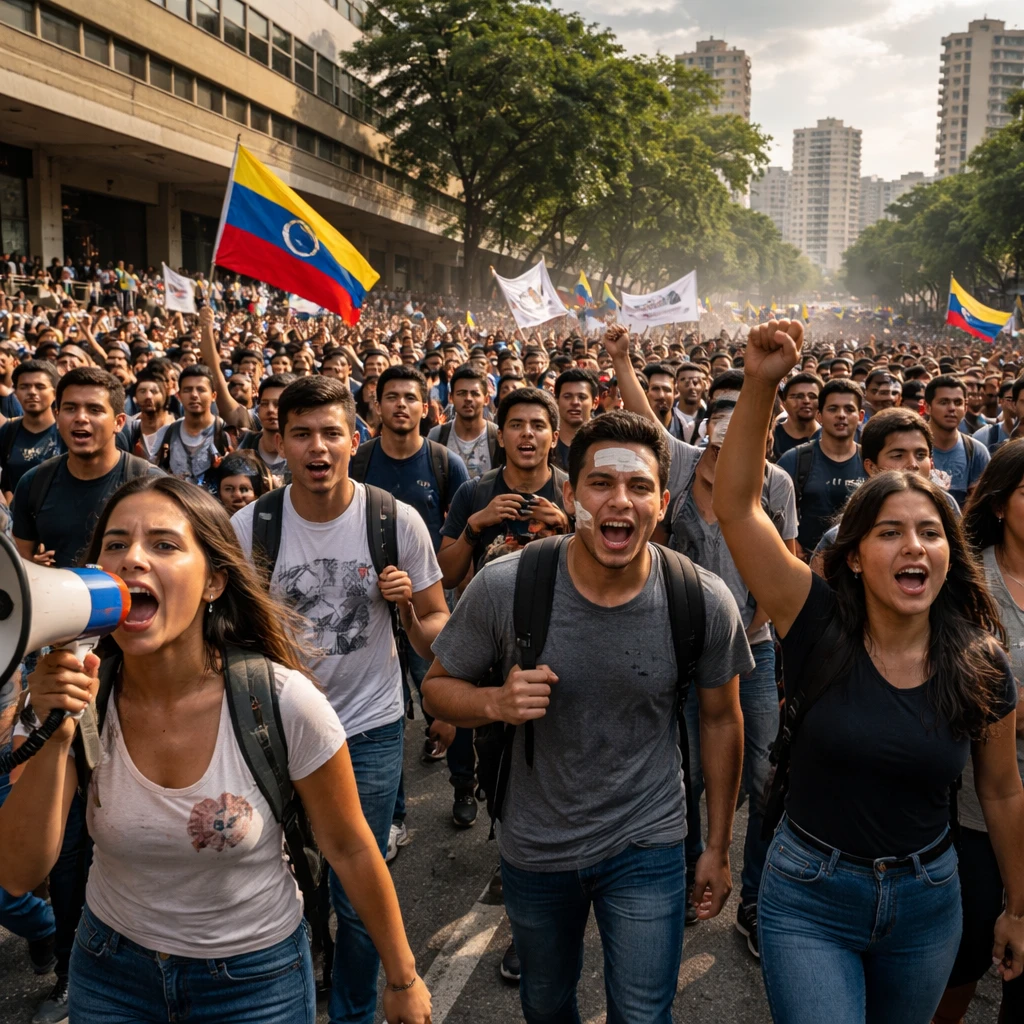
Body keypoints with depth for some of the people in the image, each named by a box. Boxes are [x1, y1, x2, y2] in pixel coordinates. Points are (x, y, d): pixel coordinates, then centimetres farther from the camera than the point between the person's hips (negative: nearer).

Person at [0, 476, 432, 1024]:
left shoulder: (284, 702, -25)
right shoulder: (77, 695, -16)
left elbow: (349, 848, -12)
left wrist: (403, 979, -2)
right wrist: (53, 737, -31)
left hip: (256, 978, -2)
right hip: (110, 969, 3)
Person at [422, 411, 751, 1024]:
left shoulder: (706, 603, -18)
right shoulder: (503, 587, -21)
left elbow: (722, 721, -2)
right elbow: (439, 686, -6)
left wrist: (719, 847, 5)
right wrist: (496, 703, -28)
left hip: (647, 845, -1)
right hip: (535, 846, 1)